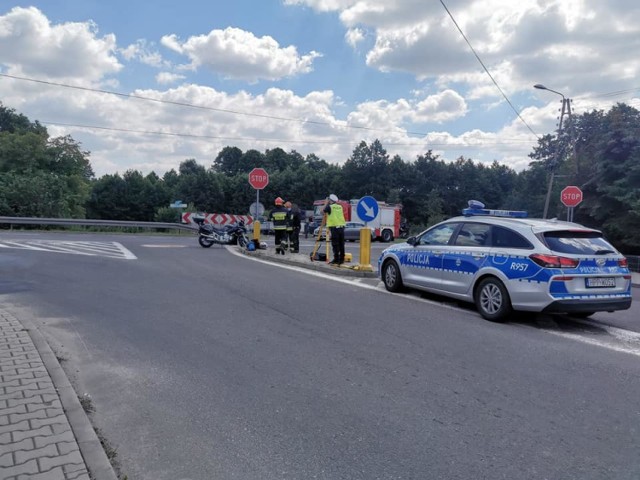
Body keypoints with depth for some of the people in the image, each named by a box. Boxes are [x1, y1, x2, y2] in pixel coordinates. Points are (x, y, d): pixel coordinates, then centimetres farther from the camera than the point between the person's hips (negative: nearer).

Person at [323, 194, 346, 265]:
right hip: (341, 227, 5)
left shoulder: (330, 207, -3)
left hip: (334, 227, -5)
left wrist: (326, 203, 17)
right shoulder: (340, 207, 12)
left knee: (335, 245, -3)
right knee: (341, 244, 8)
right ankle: (341, 259, 11)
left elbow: (323, 211, 9)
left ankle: (336, 259, -4)